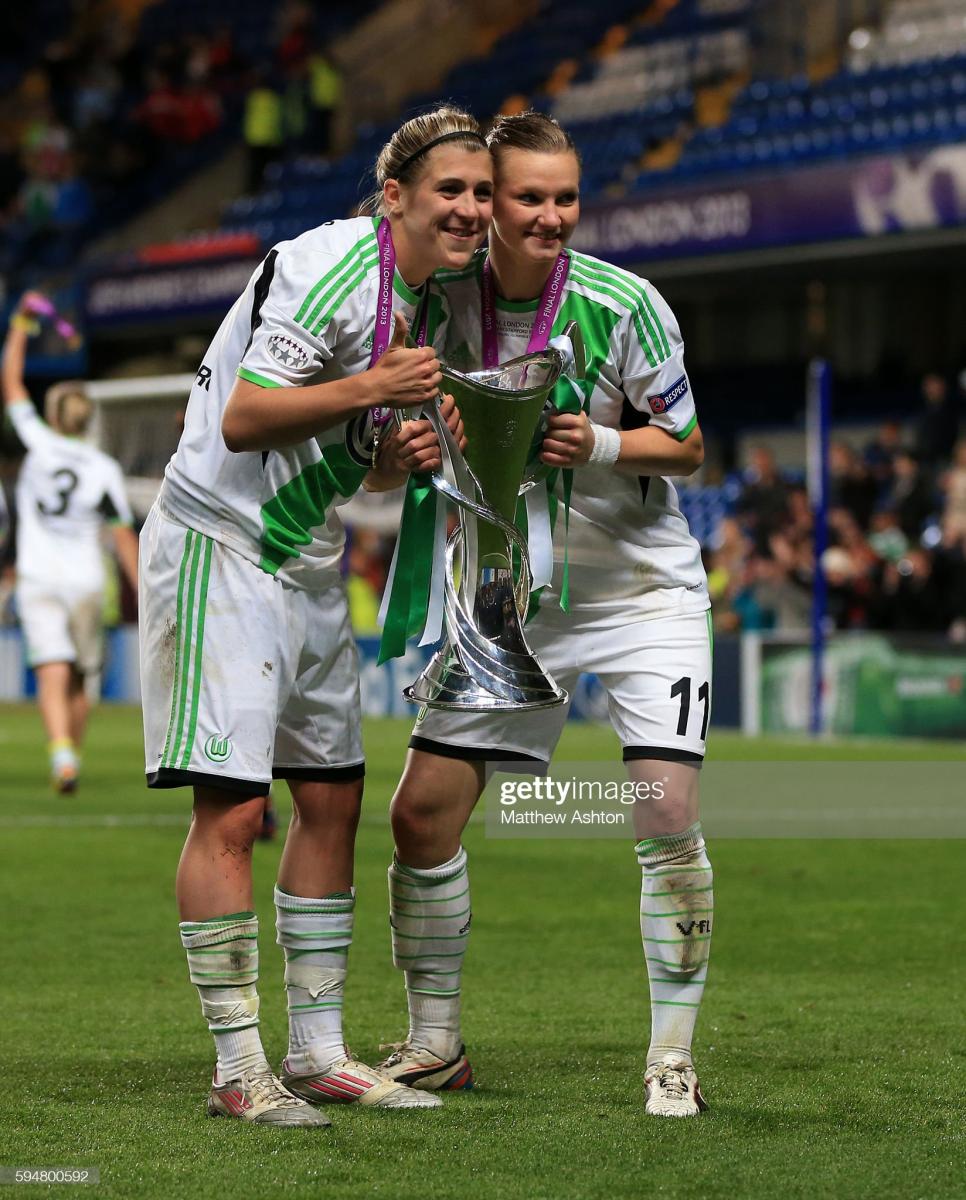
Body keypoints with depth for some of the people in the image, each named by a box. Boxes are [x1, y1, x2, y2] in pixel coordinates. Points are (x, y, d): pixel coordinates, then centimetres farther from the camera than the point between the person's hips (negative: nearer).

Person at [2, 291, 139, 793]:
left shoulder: (41, 445, -4)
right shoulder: (105, 469, 0)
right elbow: (124, 538, 0)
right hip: (86, 582, 2)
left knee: (53, 675, -15)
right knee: (78, 682, 16)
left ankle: (62, 754, -34)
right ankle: (71, 759, 20)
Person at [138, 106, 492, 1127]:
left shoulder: (428, 298, 9)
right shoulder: (330, 268, -19)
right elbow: (245, 418, -23)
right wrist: (372, 390, -29)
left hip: (308, 562, 9)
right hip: (220, 546, -9)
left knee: (331, 798, 9)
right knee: (230, 810, -10)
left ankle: (317, 1051, 17)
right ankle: (238, 1070, -6)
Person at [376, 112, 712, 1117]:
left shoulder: (623, 305, -17)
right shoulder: (446, 300, -7)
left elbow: (687, 444, -8)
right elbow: (425, 432, 5)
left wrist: (597, 446, -26)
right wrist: (409, 447, -19)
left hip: (644, 589, -3)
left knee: (667, 817, -15)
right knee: (421, 813, -1)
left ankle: (671, 1056, -1)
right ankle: (434, 1043, 16)